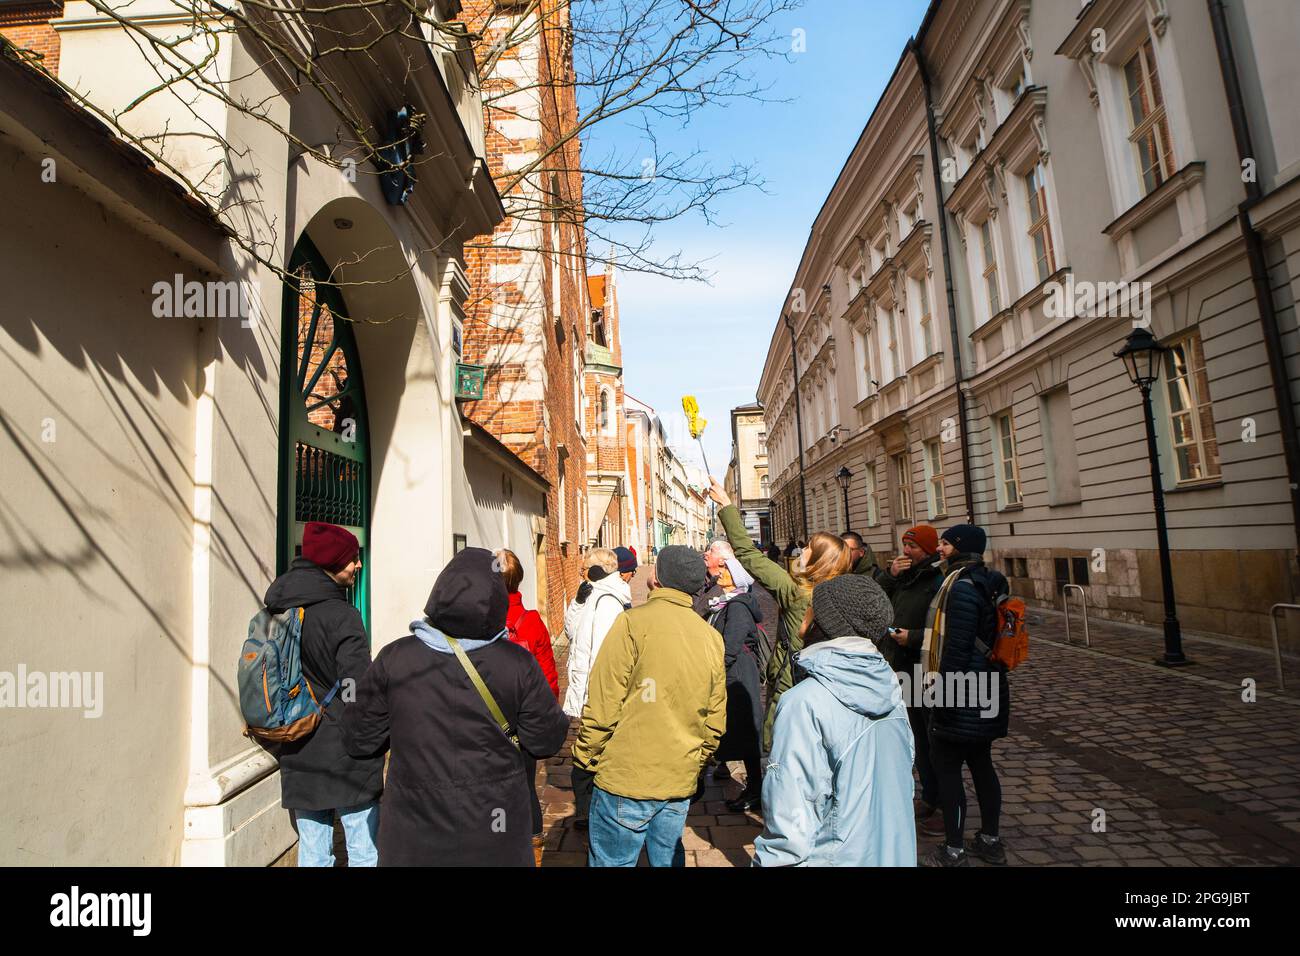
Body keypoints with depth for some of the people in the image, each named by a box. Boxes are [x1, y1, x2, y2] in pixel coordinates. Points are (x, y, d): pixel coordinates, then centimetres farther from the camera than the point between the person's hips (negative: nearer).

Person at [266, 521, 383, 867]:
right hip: (345, 758, -7)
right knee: (365, 851, 5)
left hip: (297, 759, 7)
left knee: (312, 853, 16)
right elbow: (358, 693, -19)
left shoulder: (276, 615, 6)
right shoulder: (342, 617, -18)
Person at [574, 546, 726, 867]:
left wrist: (586, 757, -1)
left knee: (612, 861, 10)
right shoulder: (711, 636, 2)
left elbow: (603, 705, -15)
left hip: (625, 780, -5)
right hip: (681, 781, 5)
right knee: (669, 858, 22)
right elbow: (715, 718, 8)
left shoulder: (634, 622, -15)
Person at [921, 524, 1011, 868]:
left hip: (961, 693, -10)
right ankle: (990, 841, 32)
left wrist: (944, 691, -19)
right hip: (986, 689, 10)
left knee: (946, 766, 1)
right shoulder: (987, 582, 9)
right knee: (981, 762, 19)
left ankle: (953, 851, 10)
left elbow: (957, 646, -24)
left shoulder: (962, 587, -21)